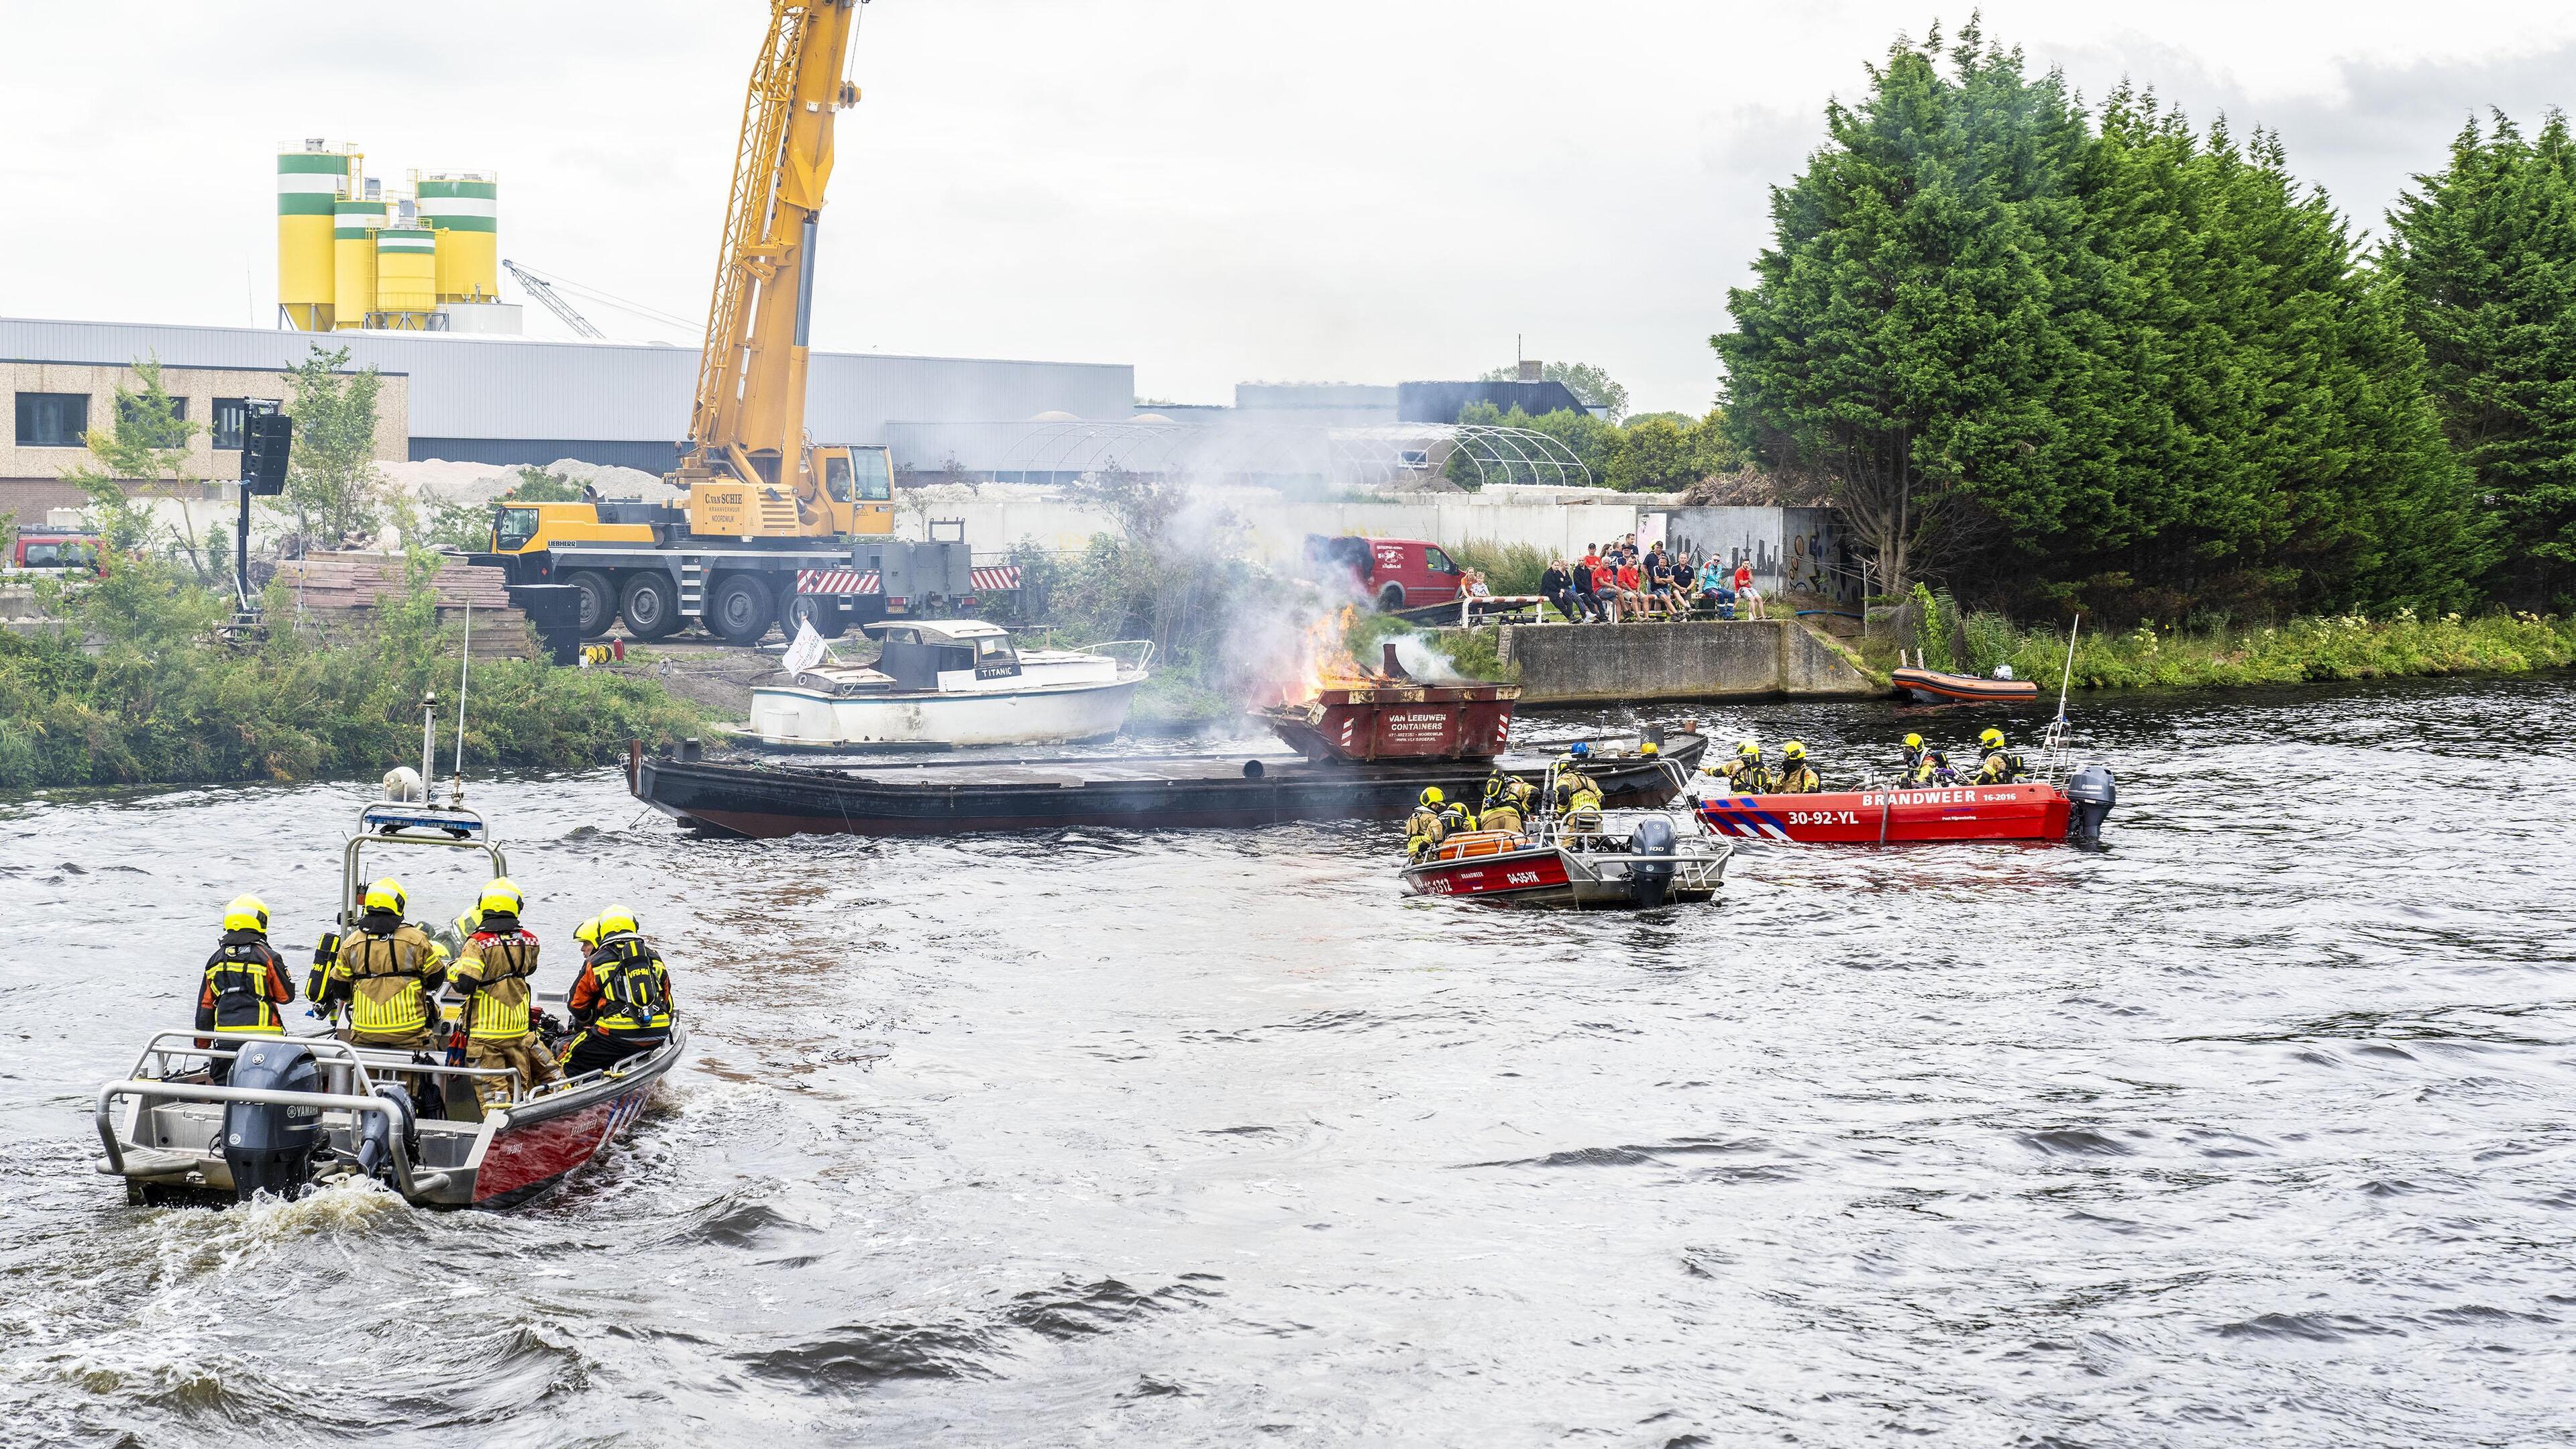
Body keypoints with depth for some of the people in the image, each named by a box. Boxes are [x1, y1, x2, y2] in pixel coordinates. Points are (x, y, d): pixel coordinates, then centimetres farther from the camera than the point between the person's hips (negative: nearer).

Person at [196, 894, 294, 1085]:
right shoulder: (267, 956, -3)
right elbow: (286, 996, 4)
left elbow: (205, 1005, 14)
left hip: (225, 1036, 3)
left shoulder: (216, 960, 11)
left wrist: (202, 1045, 22)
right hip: (262, 1035, -3)